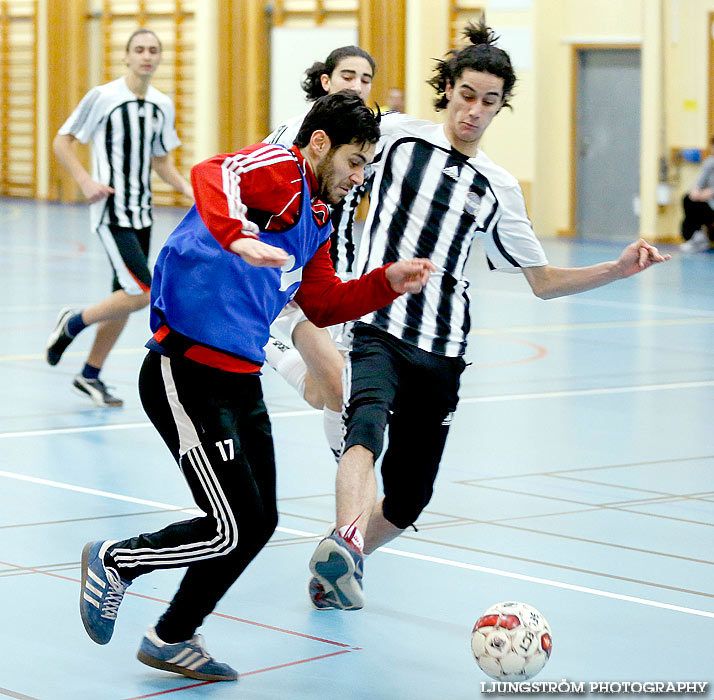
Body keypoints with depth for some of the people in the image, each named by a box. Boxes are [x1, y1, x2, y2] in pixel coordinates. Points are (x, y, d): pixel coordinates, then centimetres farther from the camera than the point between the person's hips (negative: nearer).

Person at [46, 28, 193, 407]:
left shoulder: (163, 105, 9)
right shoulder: (103, 97, -9)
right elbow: (61, 141, -4)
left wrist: (188, 189, 4)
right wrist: (86, 181, -16)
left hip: (141, 213, 7)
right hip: (111, 213, -7)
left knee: (126, 298, 9)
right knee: (142, 293, -16)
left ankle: (90, 376, 22)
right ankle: (72, 323, 7)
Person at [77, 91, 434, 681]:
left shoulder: (317, 222, 19)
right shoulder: (280, 171, -11)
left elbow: (325, 304, 29)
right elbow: (210, 176, -33)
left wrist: (390, 281, 15)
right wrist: (238, 238, -50)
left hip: (241, 382, 10)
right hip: (187, 374, -10)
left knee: (258, 524, 11)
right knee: (234, 530, -9)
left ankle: (172, 639, 27)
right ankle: (114, 561, 15)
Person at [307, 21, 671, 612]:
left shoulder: (498, 188, 13)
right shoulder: (399, 136, 4)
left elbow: (542, 281, 16)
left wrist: (619, 268, 4)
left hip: (440, 353, 4)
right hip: (375, 329, -4)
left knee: (408, 500, 7)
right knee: (369, 423, -35)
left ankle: (338, 567, 31)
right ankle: (346, 541, -57)